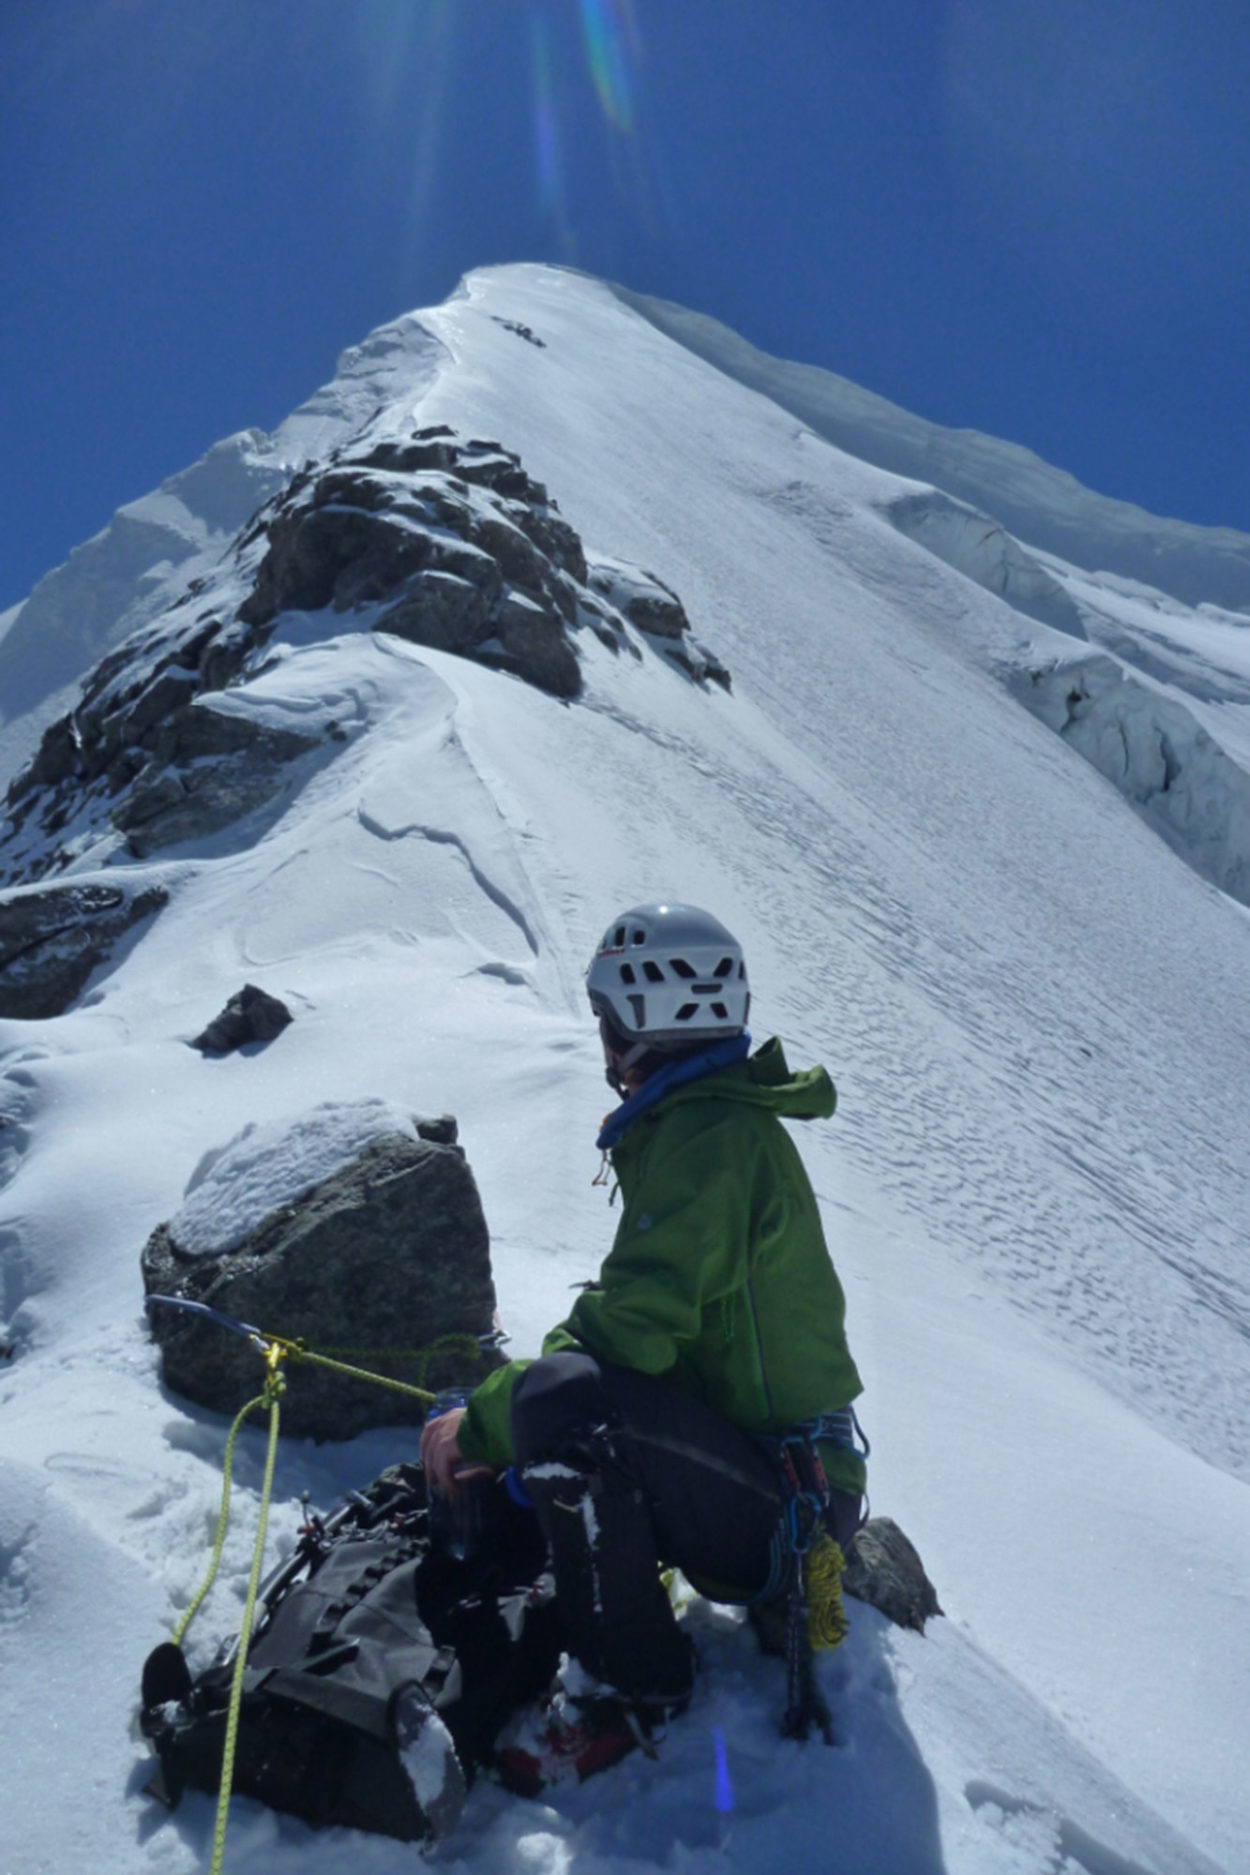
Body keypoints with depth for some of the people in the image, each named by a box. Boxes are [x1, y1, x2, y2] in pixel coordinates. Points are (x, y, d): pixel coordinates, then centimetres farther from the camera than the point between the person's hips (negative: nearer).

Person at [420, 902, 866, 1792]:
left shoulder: (707, 1135, -19)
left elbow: (633, 1332, -27)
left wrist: (481, 1423, -14)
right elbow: (638, 1309, 15)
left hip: (768, 1508, -10)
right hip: (757, 1467, 10)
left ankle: (631, 1684, -13)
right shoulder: (725, 1117, 13)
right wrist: (493, 1409, 6)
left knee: (562, 1402, -30)